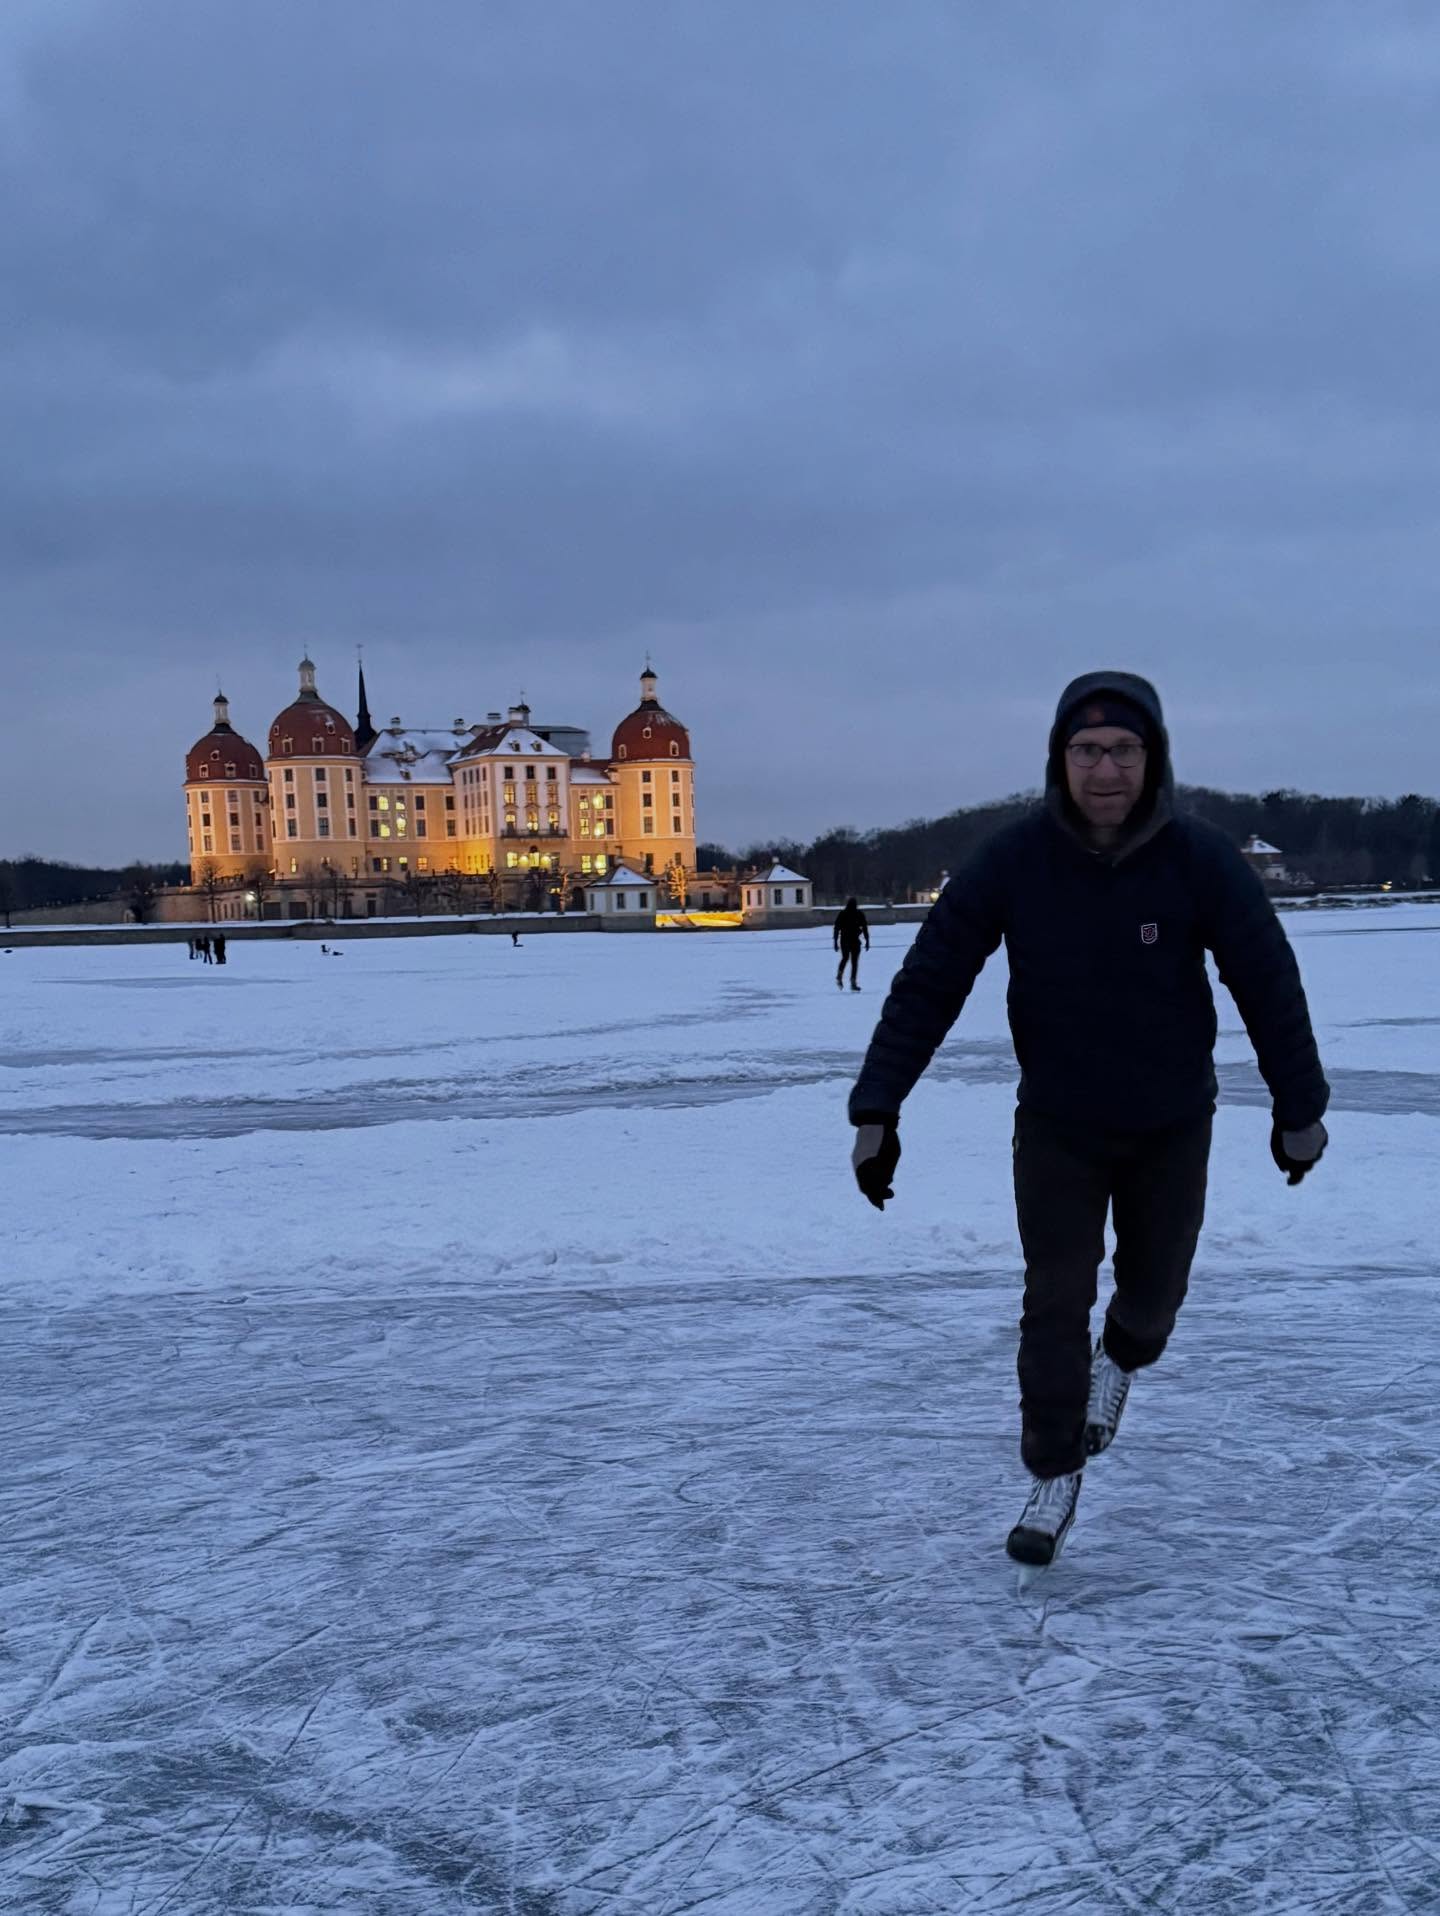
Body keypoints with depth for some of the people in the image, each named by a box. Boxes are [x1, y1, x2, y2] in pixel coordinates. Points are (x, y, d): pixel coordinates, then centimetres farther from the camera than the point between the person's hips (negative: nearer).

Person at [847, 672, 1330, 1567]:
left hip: (1172, 1125, 1)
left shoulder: (1201, 859, -19)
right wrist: (876, 1111, -20)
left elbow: (1270, 984, -8)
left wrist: (1300, 1109, -1)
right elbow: (927, 983, -16)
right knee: (1054, 1305, -1)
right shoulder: (1014, 860, -19)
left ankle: (1121, 1361, 50)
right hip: (1056, 1124, 0)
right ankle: (1054, 1481, 15)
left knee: (1154, 1287, 15)